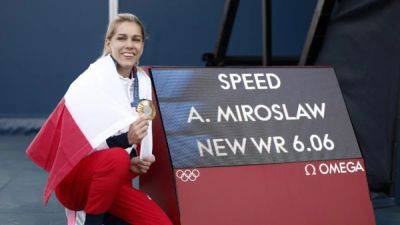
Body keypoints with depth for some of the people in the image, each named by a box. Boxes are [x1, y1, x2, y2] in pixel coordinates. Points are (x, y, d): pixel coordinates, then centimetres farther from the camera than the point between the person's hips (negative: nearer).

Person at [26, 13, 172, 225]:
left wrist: (137, 160, -11)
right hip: (75, 178, -6)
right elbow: (79, 143, -21)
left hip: (114, 180, 6)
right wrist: (125, 140, -35)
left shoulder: (143, 83, 2)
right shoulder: (91, 82, -16)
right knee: (118, 158, -37)